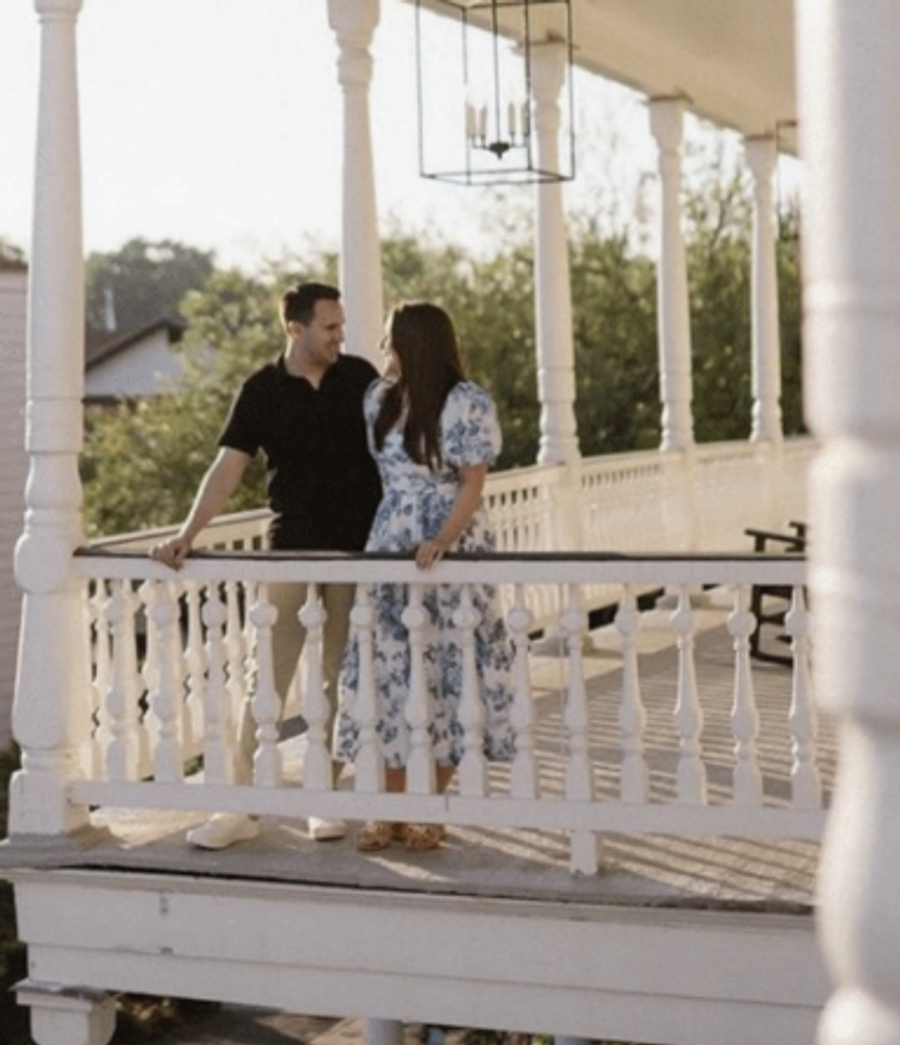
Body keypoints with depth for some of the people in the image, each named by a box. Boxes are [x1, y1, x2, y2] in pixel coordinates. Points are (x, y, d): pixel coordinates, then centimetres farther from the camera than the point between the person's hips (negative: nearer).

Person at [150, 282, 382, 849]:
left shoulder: (359, 376, 2)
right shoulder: (262, 391, -3)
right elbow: (228, 469, -7)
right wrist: (188, 534, -19)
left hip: (358, 546, 1)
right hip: (293, 546, -1)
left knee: (338, 679, 8)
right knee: (269, 677, 0)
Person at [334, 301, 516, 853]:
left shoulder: (469, 403, -8)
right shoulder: (379, 398, 9)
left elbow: (474, 483, -10)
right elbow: (366, 470, 14)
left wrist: (443, 540, -24)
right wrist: (360, 537, 8)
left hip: (449, 554, -5)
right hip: (389, 551, 5)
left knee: (444, 675, 1)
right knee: (387, 673, 2)